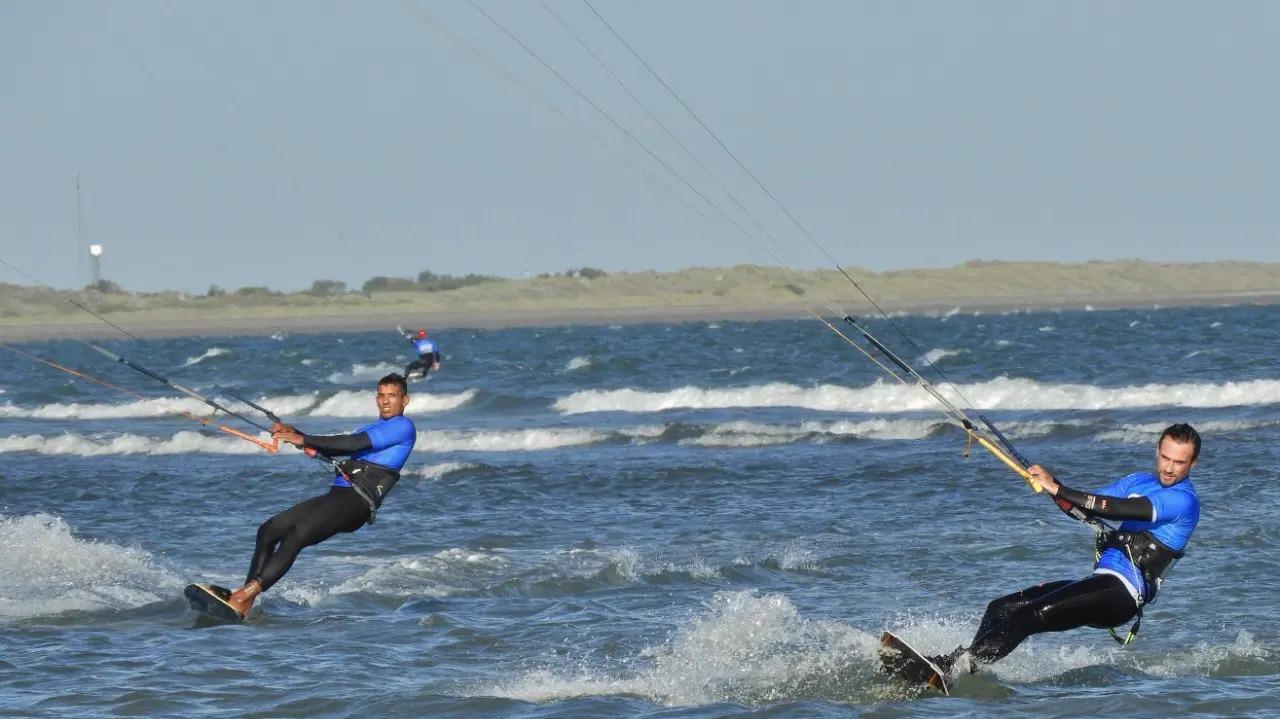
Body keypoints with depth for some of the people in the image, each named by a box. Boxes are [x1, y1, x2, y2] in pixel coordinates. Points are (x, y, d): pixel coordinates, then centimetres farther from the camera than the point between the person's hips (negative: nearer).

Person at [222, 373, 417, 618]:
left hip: (358, 501, -9)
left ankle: (245, 595, -38)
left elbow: (355, 444, -10)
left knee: (296, 535, -28)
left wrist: (304, 440, -11)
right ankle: (245, 606, -12)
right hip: (337, 494, 9)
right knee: (267, 531, -3)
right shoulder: (370, 429, 31)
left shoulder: (403, 426, 1)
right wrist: (294, 434, 6)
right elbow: (331, 448, 21)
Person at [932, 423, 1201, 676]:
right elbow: (1083, 509, 15)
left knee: (1031, 615, -25)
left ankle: (952, 667, -31)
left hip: (1123, 593, -9)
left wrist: (1058, 489, -23)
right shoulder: (1140, 481, 19)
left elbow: (1118, 509, -21)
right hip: (1100, 580, 9)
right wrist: (1050, 484, -5)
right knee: (1001, 609, 1)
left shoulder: (1184, 500, -9)